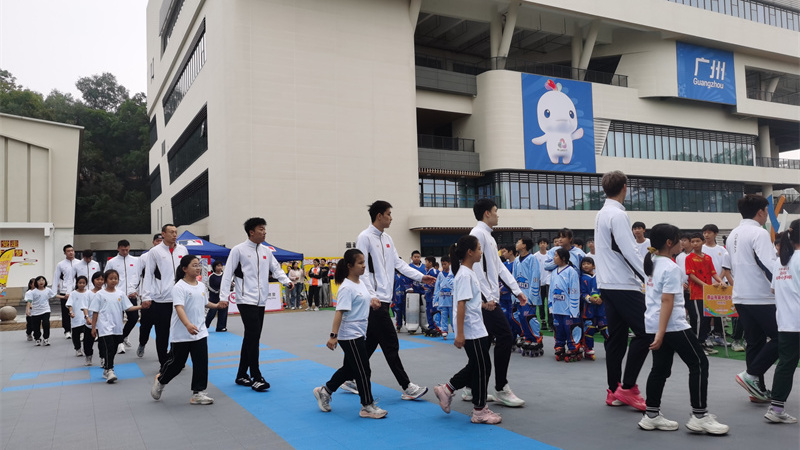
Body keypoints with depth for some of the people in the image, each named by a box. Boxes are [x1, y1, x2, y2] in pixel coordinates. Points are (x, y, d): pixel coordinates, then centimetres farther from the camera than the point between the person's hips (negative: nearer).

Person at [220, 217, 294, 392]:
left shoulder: (266, 251, 11)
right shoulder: (238, 250, -6)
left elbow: (276, 269, 13)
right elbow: (228, 273, -6)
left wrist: (287, 281, -6)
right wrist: (224, 296, -12)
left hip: (261, 301, 7)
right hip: (246, 300, -7)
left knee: (251, 338, 13)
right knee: (253, 337, -12)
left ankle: (242, 375, 25)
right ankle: (256, 377, -3)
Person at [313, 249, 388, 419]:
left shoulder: (360, 283, 9)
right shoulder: (346, 287, -19)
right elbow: (339, 312, -24)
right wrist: (333, 336, -27)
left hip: (359, 334, 9)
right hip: (349, 335, -9)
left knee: (349, 369, 18)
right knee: (363, 371, -2)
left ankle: (324, 391, 33)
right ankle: (367, 406, 11)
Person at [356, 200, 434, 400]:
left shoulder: (387, 239, 16)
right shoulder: (365, 238, -10)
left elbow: (398, 263, 20)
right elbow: (362, 270, -15)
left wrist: (421, 277, 14)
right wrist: (371, 296, -23)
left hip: (383, 299, 9)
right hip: (374, 301, -9)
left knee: (371, 342, 15)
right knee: (391, 345, -5)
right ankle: (407, 387, 1)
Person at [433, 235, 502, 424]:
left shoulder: (469, 272, 12)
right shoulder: (464, 275, -19)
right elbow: (461, 305, -23)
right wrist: (460, 334, -25)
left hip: (476, 329, 10)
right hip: (471, 331, -10)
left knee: (475, 366, 17)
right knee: (482, 368, 0)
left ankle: (447, 390, 26)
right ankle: (479, 411, 13)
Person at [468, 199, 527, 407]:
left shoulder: (488, 236, 20)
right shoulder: (478, 233, -11)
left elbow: (500, 267, 19)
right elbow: (477, 267, -19)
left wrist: (517, 290, 12)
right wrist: (488, 296, -22)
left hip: (489, 297, 10)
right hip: (485, 298, -10)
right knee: (505, 337, -10)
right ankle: (501, 389, -3)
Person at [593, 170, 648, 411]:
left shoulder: (601, 214, 14)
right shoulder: (618, 215, -13)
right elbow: (629, 252, -19)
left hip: (607, 284, 9)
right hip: (623, 285, -9)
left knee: (617, 336, 11)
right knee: (644, 332, -5)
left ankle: (613, 391, 14)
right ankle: (627, 387, -3)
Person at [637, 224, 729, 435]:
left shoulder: (651, 263, 11)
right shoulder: (671, 268, -15)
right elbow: (666, 301, -20)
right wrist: (661, 333, -23)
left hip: (653, 324, 9)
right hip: (673, 325, -9)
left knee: (660, 368, 12)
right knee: (699, 364, 1)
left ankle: (651, 415, 15)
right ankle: (699, 415, 4)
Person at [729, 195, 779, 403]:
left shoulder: (733, 235, 13)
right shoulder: (759, 233, -14)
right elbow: (769, 265, -21)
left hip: (740, 297, 8)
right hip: (761, 297, -8)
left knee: (754, 342, 12)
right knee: (779, 338, 4)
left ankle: (758, 390, 15)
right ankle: (752, 374, -3)